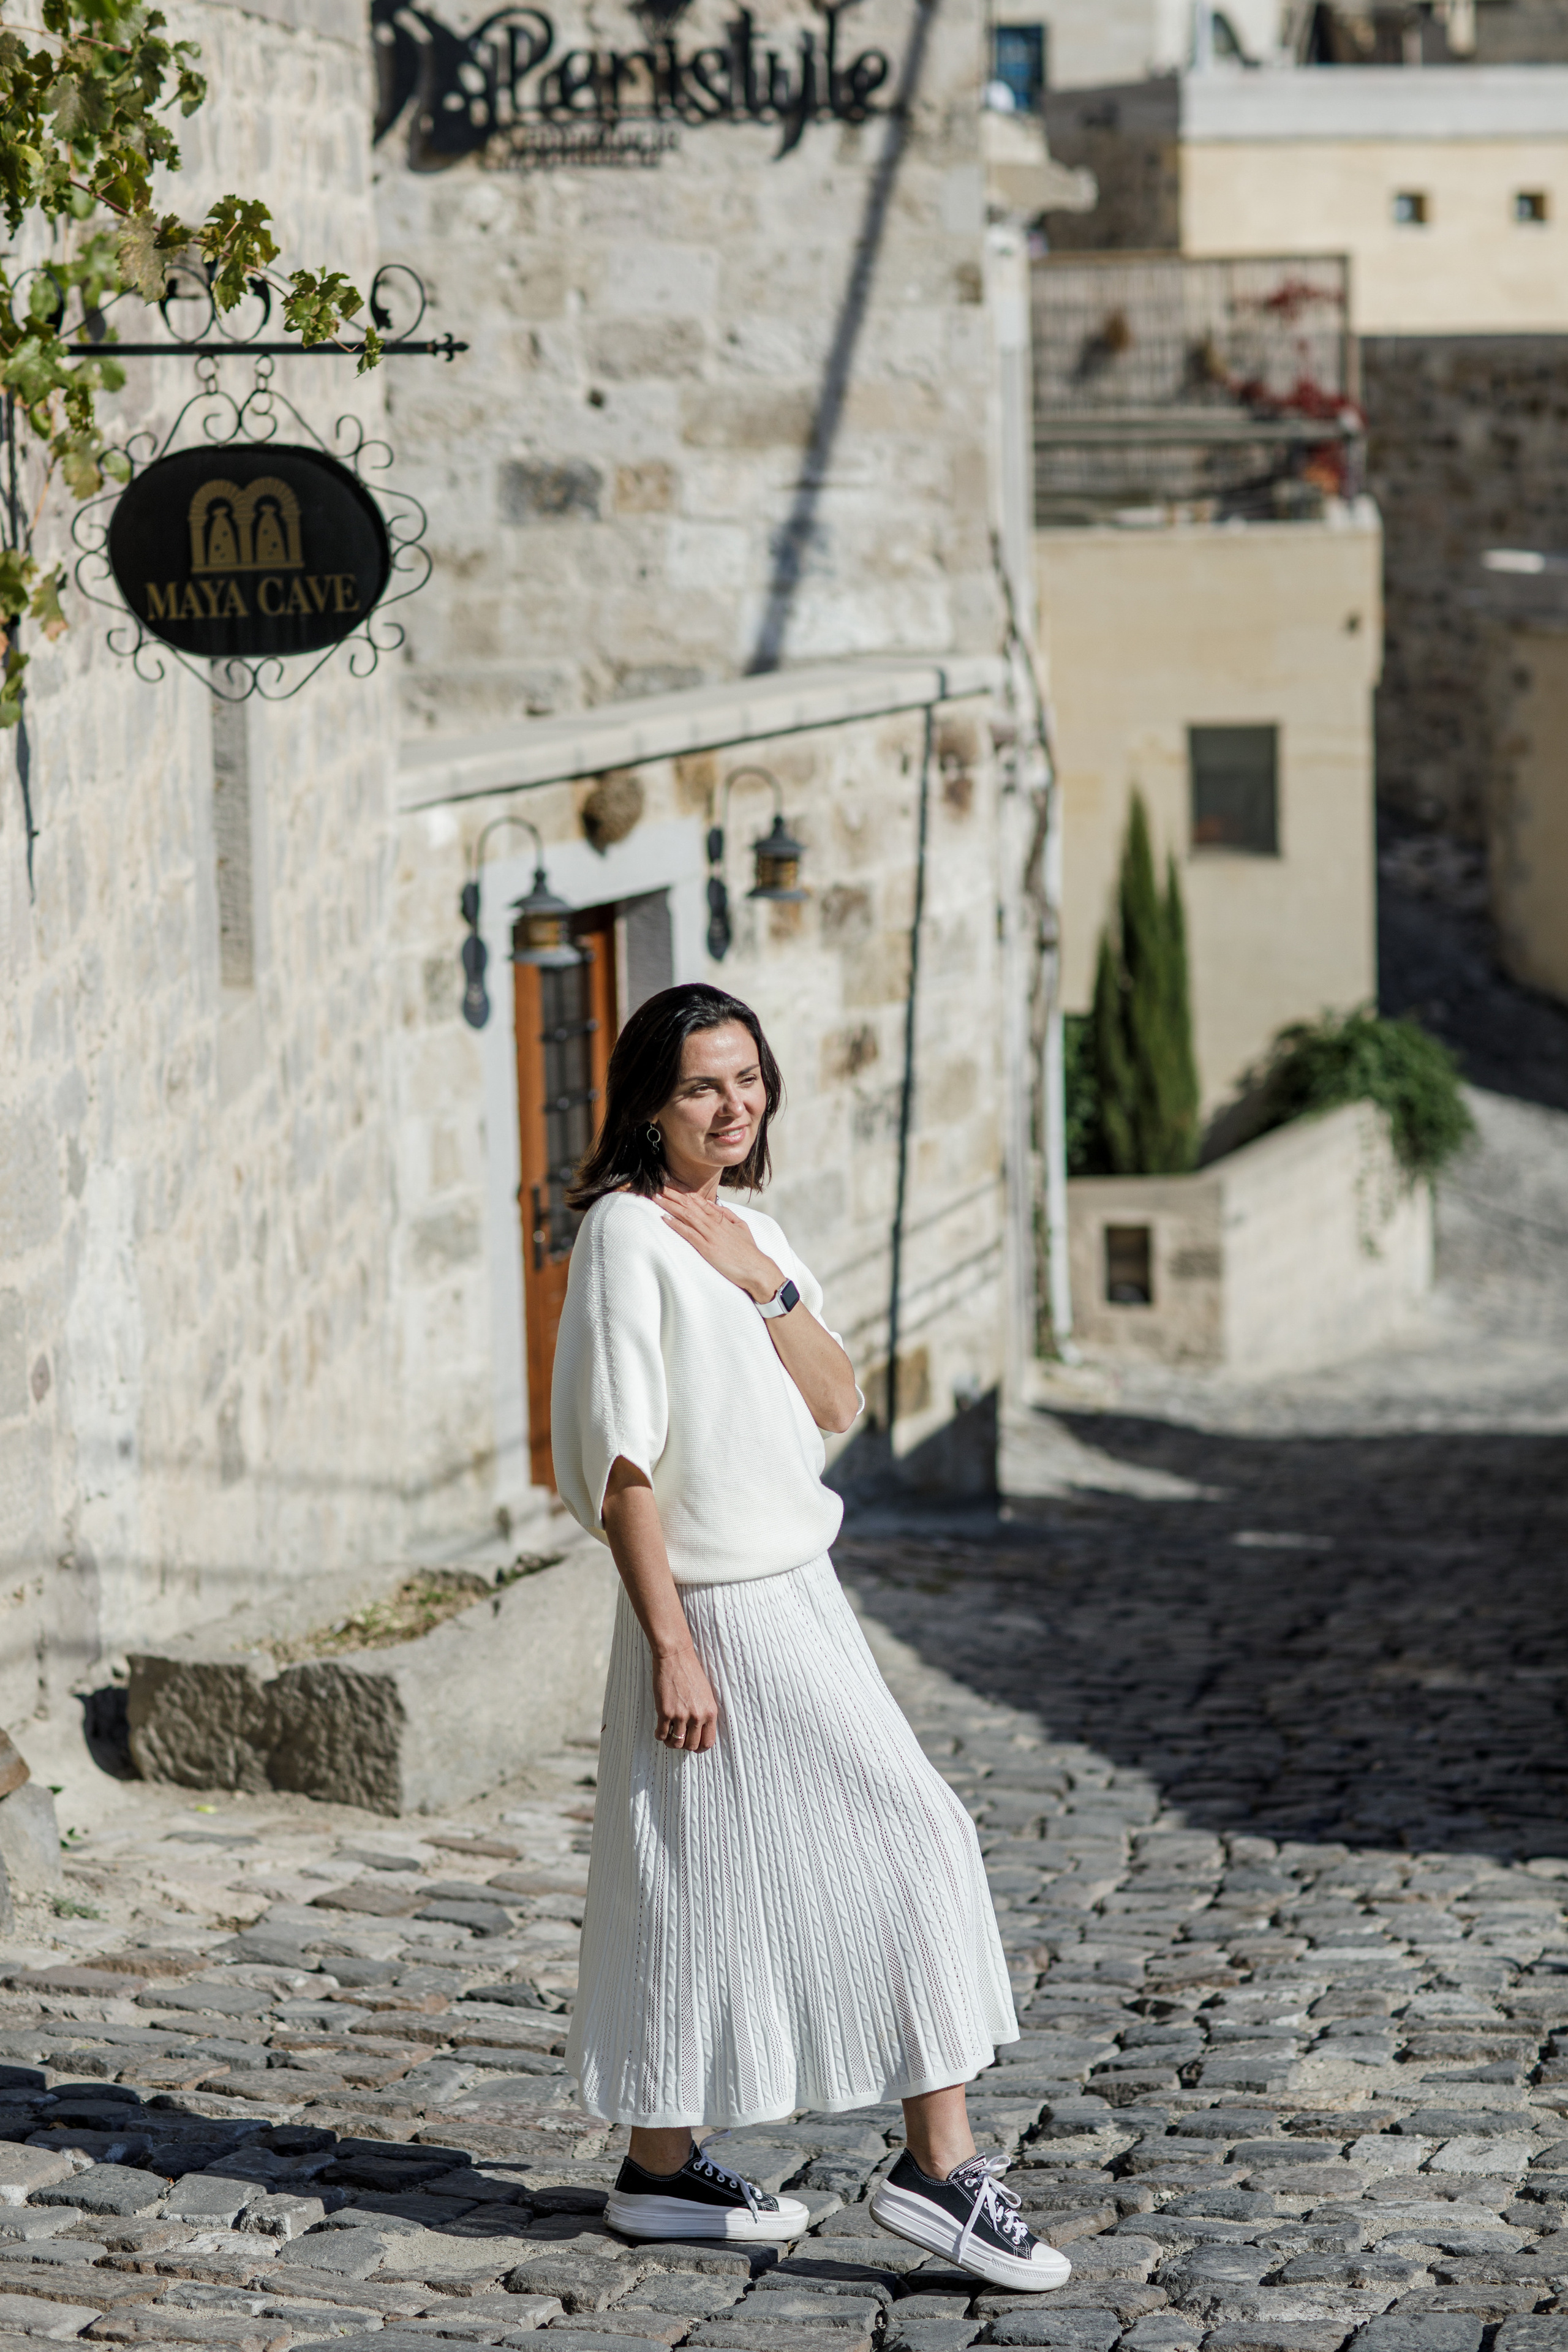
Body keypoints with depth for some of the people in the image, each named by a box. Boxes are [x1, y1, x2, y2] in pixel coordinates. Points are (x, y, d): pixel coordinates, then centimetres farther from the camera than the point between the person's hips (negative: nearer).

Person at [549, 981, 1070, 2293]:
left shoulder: (753, 1233, 12)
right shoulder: (629, 1233, -13)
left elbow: (840, 1409, 5)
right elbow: (620, 1457, -16)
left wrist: (767, 1287, -11)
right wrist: (671, 1643, -19)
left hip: (796, 1593, 8)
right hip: (716, 1612, -8)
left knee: (712, 1892, 12)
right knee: (915, 1846, -8)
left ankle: (663, 2170, 21)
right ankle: (940, 2163, -4)